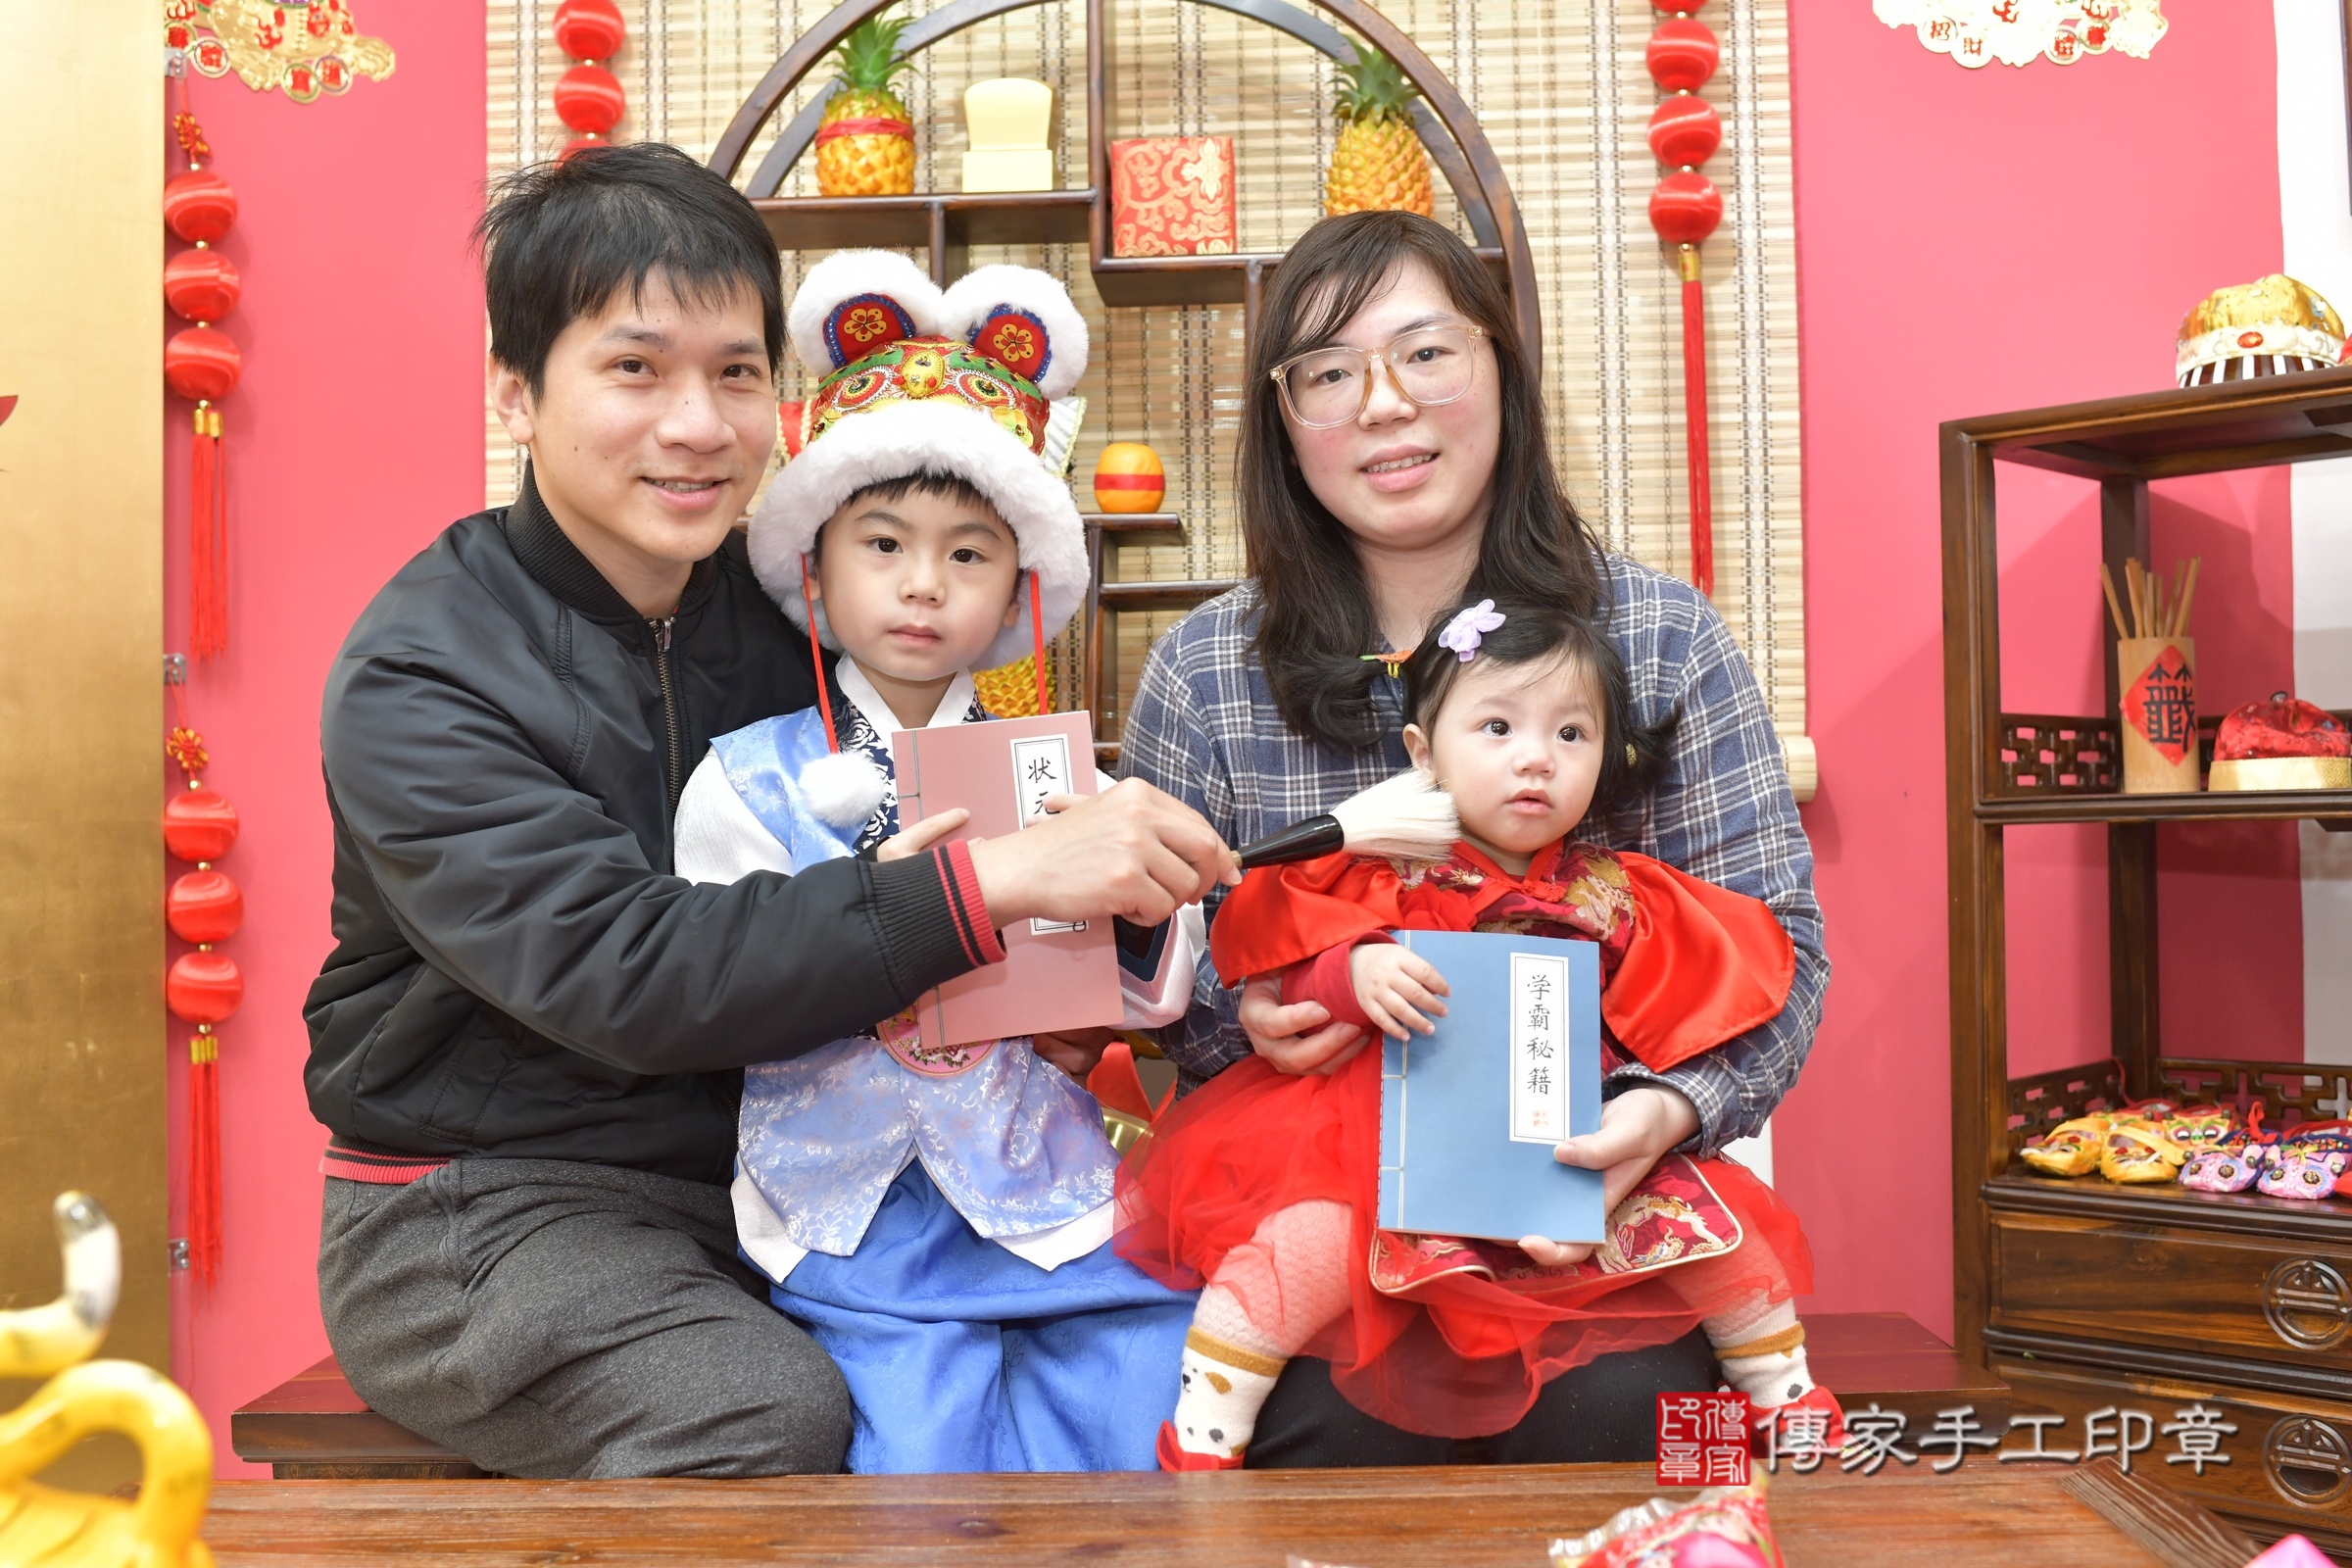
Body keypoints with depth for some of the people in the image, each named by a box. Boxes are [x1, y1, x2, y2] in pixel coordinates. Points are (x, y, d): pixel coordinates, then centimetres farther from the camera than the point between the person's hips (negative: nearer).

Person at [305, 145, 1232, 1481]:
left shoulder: (778, 606, 3)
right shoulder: (420, 677, -14)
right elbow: (623, 972, -29)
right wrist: (995, 880, -35)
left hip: (772, 1172, 5)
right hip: (490, 1206, -4)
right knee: (774, 1419, -31)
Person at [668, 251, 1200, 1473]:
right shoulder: (749, 778, 0)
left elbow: (1155, 1002, 4)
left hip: (1058, 1203, 2)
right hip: (861, 1221, -2)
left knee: (1153, 1451, -8)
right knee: (926, 1465, -15)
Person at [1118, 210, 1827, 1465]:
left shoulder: (1663, 639, -1)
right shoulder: (1201, 672, 0)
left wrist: (1665, 1105, -22)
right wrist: (1238, 1016, -19)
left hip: (1593, 1187, 1)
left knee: (1611, 1413, -26)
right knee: (1339, 1430, -27)